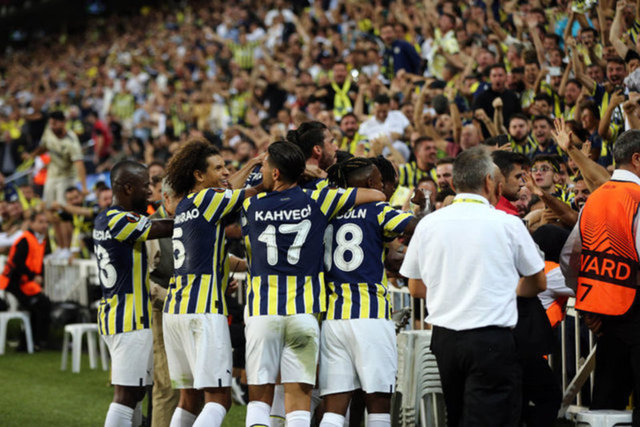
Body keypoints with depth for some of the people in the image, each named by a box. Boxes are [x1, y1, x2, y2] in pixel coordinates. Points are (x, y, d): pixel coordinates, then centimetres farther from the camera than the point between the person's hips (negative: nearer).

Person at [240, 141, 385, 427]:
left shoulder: (251, 207, 3)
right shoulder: (317, 201, 0)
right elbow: (377, 195, 6)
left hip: (262, 310, 1)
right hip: (303, 311, 0)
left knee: (259, 396, 7)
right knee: (299, 396, 0)